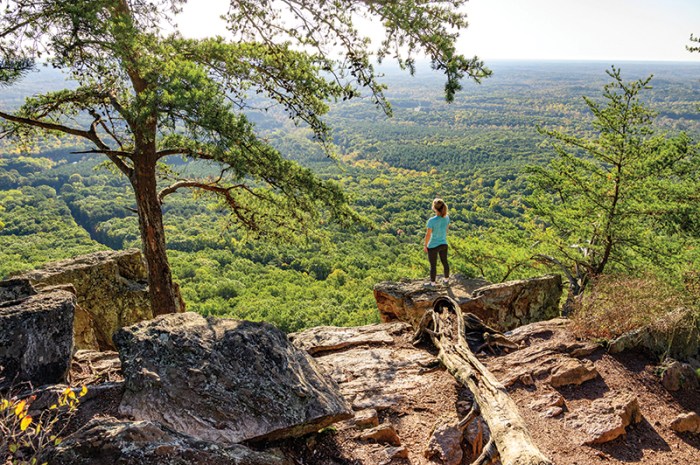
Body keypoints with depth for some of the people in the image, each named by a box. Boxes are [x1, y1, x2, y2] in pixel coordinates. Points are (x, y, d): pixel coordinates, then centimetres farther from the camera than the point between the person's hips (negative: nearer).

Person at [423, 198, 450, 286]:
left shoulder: (432, 221, -27)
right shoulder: (447, 218, -10)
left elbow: (428, 234, -19)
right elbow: (446, 230, 5)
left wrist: (425, 245, -4)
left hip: (433, 246, -5)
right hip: (444, 244, 5)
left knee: (433, 265, 12)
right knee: (445, 262, 22)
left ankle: (432, 283, 29)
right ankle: (446, 279, 41)